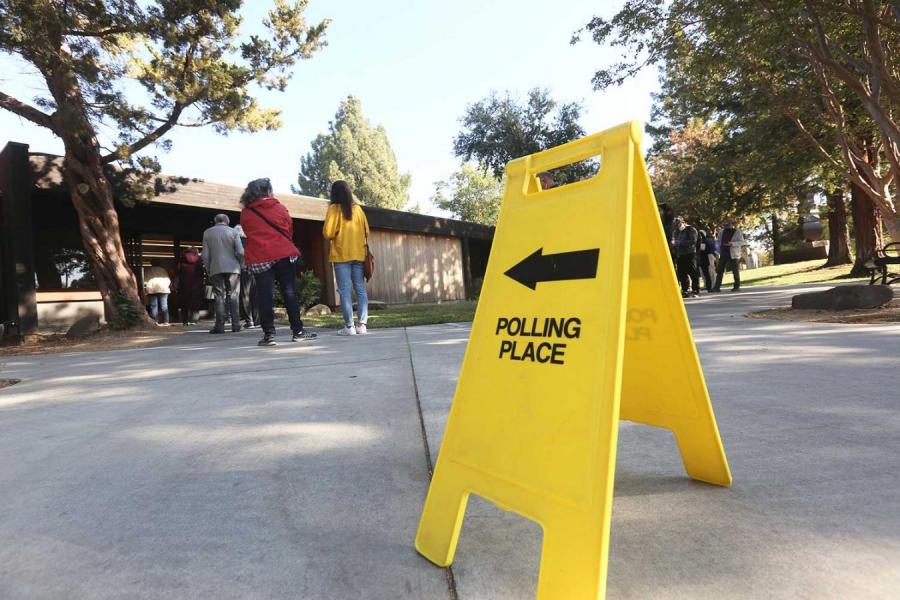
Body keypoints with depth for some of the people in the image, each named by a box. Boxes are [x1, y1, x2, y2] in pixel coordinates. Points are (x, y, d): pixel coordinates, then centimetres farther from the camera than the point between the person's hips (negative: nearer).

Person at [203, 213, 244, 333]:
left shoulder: (207, 233, 8)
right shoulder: (233, 231, 4)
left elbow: (205, 255, 3)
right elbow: (240, 252, -6)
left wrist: (208, 269, 12)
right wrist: (238, 263, 10)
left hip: (216, 269, 1)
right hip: (232, 268, 0)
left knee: (219, 296, 3)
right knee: (233, 296, 6)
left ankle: (220, 325, -2)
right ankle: (235, 324, 1)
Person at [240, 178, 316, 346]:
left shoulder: (245, 214, 5)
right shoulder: (279, 208, 2)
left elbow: (250, 234, 12)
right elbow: (289, 230, 8)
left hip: (258, 258, 1)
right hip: (284, 255, -1)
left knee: (264, 296, 2)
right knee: (289, 293, 4)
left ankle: (268, 334, -2)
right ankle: (297, 331, 5)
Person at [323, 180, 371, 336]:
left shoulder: (334, 208, -4)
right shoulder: (358, 209, 9)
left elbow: (328, 233, -10)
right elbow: (366, 231, 10)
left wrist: (336, 235, 10)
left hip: (342, 255, -4)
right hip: (359, 254, 4)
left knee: (345, 291, -2)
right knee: (361, 290, 6)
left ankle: (349, 326, -5)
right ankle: (362, 324, 2)